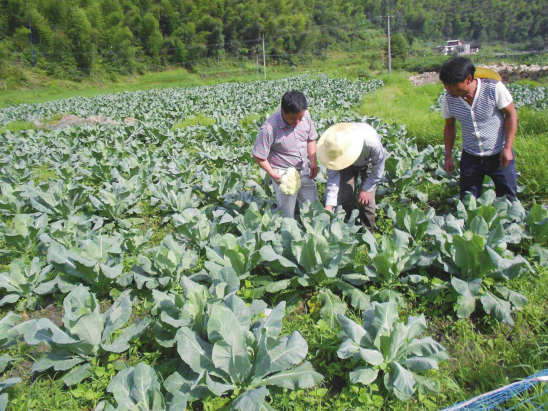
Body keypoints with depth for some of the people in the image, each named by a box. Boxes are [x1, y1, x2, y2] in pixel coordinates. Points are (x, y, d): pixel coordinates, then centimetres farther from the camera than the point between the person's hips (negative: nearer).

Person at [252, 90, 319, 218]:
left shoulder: (305, 115, -11)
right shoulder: (269, 128, -26)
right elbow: (258, 156, -15)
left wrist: (313, 162, -1)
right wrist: (273, 174, -18)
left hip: (304, 170, 5)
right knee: (287, 215, 6)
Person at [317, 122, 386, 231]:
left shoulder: (371, 141, -44)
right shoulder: (334, 146, -35)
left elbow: (379, 164, -23)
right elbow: (332, 176, -26)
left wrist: (366, 188, -18)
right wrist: (329, 206, -32)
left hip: (369, 162, -2)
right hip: (348, 163, 2)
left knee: (366, 201, -9)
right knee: (345, 198, -2)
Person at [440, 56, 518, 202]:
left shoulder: (494, 88, -20)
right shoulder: (448, 100, -10)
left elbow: (511, 114, -8)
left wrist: (507, 147, -13)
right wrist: (448, 156, 5)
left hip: (499, 155, -2)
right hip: (470, 157, 2)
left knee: (507, 200, 9)